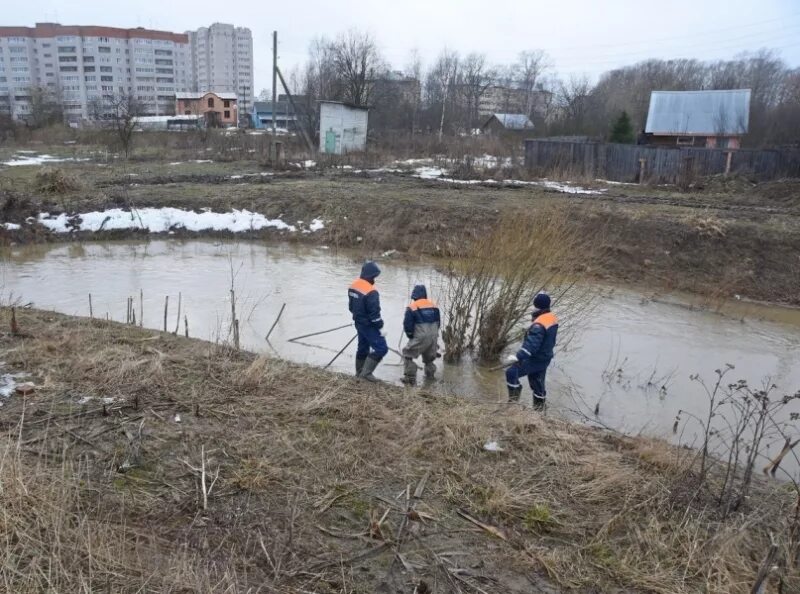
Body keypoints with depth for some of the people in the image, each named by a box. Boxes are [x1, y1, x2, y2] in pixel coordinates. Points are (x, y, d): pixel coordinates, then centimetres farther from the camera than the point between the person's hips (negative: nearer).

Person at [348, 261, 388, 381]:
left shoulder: (353, 285, 1)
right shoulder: (371, 292, -27)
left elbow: (352, 305, 14)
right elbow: (374, 312, -24)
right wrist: (381, 327, -14)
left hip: (359, 322, 9)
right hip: (369, 325, -9)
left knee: (363, 346, 22)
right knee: (381, 348, -4)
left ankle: (359, 371, 32)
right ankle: (366, 372, -4)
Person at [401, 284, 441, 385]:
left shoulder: (412, 307, -9)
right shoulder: (434, 306, 8)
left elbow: (407, 325, -8)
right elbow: (438, 323, 15)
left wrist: (410, 335, 10)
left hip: (420, 337, -5)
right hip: (434, 337, 6)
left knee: (408, 355, 7)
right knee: (429, 356, 26)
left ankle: (410, 377, 2)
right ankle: (430, 375, 34)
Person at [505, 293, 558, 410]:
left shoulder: (539, 325, -28)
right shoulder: (553, 318, 2)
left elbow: (531, 344, -33)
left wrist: (518, 356, -34)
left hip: (535, 359, -9)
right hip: (545, 357, 10)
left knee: (511, 372, -7)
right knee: (537, 381, 21)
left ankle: (514, 398, 2)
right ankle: (539, 407, 32)